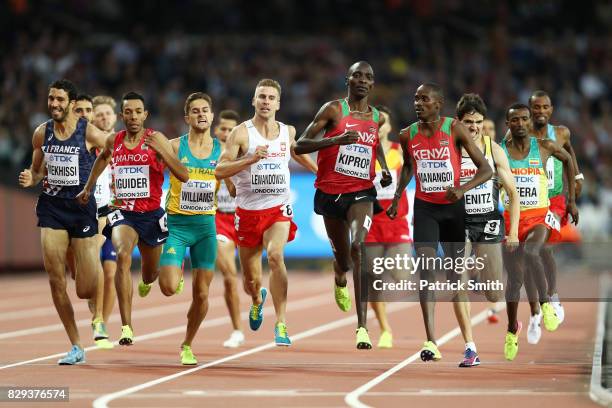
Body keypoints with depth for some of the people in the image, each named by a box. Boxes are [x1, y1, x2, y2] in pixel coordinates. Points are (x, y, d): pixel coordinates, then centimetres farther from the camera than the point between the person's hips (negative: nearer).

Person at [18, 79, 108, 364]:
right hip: (51, 207, 3)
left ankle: (98, 317, 34)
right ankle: (76, 347, 6)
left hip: (82, 207, -3)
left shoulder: (89, 133, -8)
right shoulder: (41, 133, 4)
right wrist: (31, 179, -6)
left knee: (85, 289, -4)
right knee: (56, 281, -6)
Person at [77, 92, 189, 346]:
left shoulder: (156, 139, -10)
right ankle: (126, 327, -34)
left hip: (151, 214, 0)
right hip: (123, 212, 0)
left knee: (151, 273, 19)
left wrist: (161, 151, -29)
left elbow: (184, 176, -17)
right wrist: (88, 188, 28)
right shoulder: (113, 142, 1)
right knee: (123, 255, -30)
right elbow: (103, 157, 27)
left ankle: (146, 282, 63)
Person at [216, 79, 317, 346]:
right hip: (248, 211, -1)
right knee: (251, 281, 7)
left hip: (278, 209, 1)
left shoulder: (288, 132, 6)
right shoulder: (241, 133, -6)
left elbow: (298, 153, 29)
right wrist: (252, 159, -26)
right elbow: (219, 171, -15)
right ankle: (257, 299, 47)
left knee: (275, 255, -30)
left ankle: (281, 324, -27)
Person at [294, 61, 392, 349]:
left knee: (358, 247, -25)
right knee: (342, 257, 13)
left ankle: (362, 326, -30)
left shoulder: (378, 118, 7)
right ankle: (339, 280, 56)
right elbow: (300, 145, -10)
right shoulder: (333, 110, -4)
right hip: (330, 193, 0)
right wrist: (337, 140, -24)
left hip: (361, 192, 0)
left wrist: (385, 170, 12)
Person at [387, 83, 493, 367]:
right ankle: (431, 343, -24)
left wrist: (462, 189, -26)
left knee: (455, 274, 6)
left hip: (452, 207, -1)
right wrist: (397, 197, 12)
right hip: (424, 207, 1)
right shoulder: (407, 135, -1)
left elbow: (486, 170, -10)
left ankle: (470, 346, 16)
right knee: (426, 269, -16)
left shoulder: (455, 130, -11)